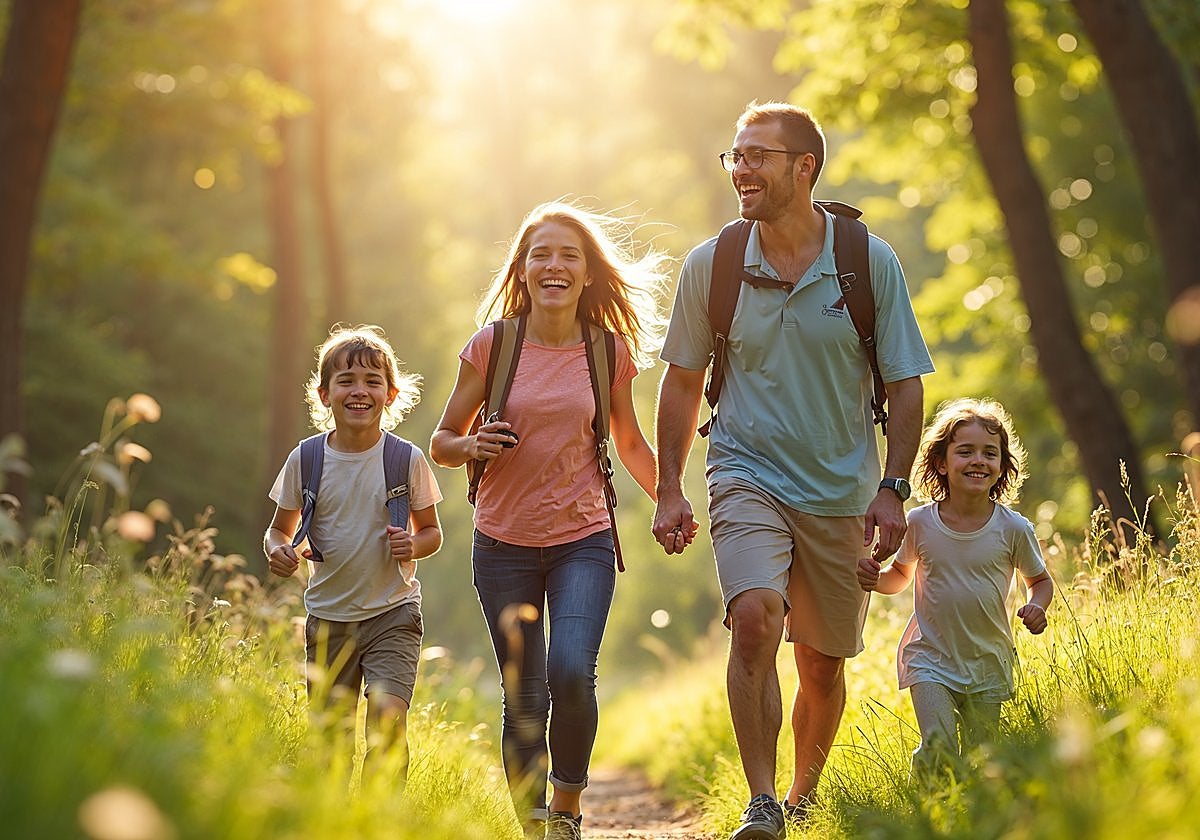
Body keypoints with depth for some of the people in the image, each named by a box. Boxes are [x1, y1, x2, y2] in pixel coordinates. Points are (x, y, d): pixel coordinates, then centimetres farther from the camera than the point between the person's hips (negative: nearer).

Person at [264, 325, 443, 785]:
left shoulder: (407, 460, -3)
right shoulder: (305, 461, -1)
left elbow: (431, 531, 9)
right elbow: (280, 528, 11)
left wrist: (413, 545, -14)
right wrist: (277, 550, -11)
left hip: (392, 613, -2)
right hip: (328, 617, 2)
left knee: (387, 719, -19)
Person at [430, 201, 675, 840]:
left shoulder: (610, 352, 1)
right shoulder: (491, 346, -3)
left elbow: (631, 444, 16)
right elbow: (442, 442, 6)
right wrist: (471, 446, -16)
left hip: (583, 540, 0)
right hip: (504, 544, 0)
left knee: (571, 673, -21)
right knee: (524, 699, 1)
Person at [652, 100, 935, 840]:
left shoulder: (871, 262, -5)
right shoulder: (711, 266, -3)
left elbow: (905, 383, 0)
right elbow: (683, 382, 8)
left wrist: (892, 489, -9)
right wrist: (669, 491, 5)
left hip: (841, 494, 1)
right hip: (748, 476, -1)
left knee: (823, 666, 10)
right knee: (755, 618, -25)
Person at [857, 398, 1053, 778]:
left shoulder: (1013, 528, -7)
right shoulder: (920, 523, -6)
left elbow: (1040, 580, 10)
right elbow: (901, 575, 12)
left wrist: (1037, 606, -12)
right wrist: (875, 578, -9)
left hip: (988, 664, 1)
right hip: (929, 659, -1)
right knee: (938, 750, -18)